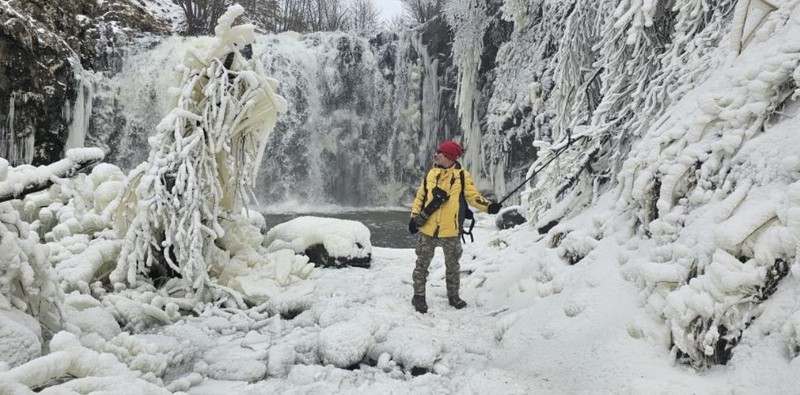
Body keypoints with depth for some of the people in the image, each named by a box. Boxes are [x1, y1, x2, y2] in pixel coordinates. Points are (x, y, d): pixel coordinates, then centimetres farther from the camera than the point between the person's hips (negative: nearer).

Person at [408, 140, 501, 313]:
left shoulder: (462, 175, -5)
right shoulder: (431, 173, 4)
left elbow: (473, 195, -8)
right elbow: (420, 196, 10)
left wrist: (488, 206, -26)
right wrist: (415, 217, 0)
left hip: (450, 231, -2)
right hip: (428, 229, 2)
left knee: (452, 265, 14)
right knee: (422, 264, 8)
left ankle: (453, 296, 30)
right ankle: (419, 296, 20)